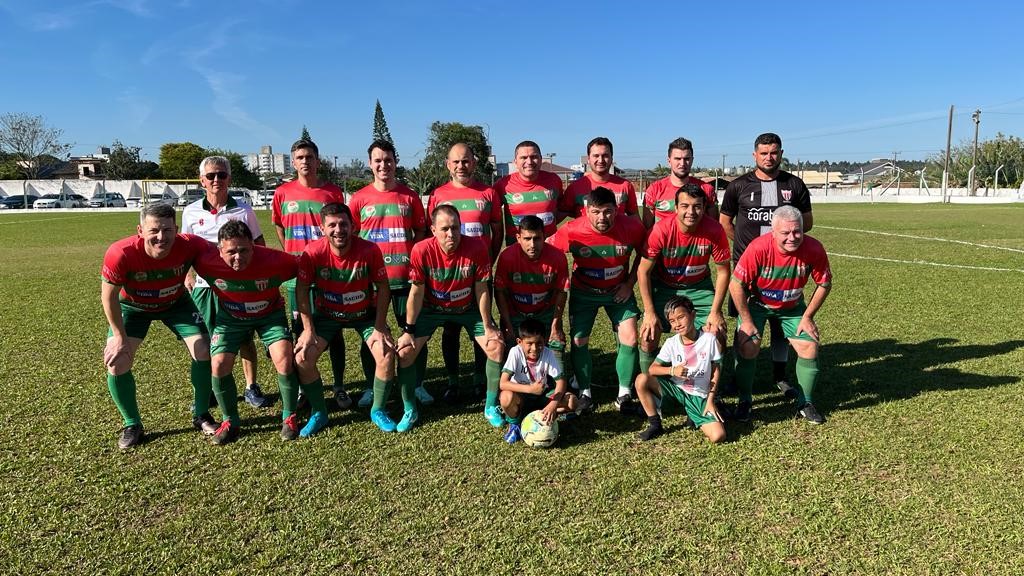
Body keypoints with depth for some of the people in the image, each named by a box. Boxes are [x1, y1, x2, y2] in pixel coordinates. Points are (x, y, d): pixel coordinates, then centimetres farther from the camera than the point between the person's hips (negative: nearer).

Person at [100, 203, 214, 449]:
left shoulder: (189, 245, -34)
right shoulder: (120, 254, -35)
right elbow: (108, 296, -21)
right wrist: (120, 337, -17)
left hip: (176, 302, 1)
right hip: (132, 306, -1)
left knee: (205, 351, -7)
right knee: (116, 362, -11)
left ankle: (201, 416, 14)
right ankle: (132, 425, 12)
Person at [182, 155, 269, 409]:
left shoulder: (243, 211, -1)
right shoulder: (191, 212, 3)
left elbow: (260, 245, 7)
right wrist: (186, 275, -1)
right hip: (204, 285, 1)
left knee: (244, 337, 6)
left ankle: (251, 387, 20)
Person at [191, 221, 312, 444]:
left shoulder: (274, 261, -34)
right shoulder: (207, 262, -28)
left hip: (270, 314, -2)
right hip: (230, 316, 2)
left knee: (284, 360, -19)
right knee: (219, 364, -11)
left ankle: (289, 418, 4)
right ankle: (230, 421, 12)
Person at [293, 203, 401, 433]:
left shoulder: (370, 250, -24)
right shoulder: (312, 252, -23)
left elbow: (383, 288, -13)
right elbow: (302, 289, -12)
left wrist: (379, 327, -15)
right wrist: (308, 329, -15)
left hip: (365, 313, 0)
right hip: (326, 314, 1)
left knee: (386, 354, -17)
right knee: (302, 358, -14)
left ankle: (378, 411, 7)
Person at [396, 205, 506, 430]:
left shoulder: (476, 247, -25)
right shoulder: (422, 251, -26)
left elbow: (481, 290, -15)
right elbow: (416, 293, -15)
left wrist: (488, 327, -10)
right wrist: (408, 330, -11)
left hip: (468, 308, 0)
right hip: (432, 308, 0)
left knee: (497, 347, -10)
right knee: (404, 352, -11)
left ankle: (491, 407, 11)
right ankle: (410, 410, 10)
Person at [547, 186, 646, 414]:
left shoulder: (632, 228, -21)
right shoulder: (572, 231, -26)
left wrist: (630, 283, -6)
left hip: (618, 290, 1)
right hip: (583, 291, 0)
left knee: (630, 339, -6)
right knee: (579, 341, -2)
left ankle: (624, 395, 11)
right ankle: (584, 393, 16)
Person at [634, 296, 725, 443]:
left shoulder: (709, 339, -11)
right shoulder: (671, 343, -7)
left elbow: (716, 371, -2)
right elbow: (652, 369, -9)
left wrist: (710, 400, -4)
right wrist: (672, 370, -28)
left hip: (699, 397, -1)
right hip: (676, 389, 2)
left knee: (718, 436, -22)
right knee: (641, 380, -24)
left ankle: (694, 418, 13)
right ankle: (655, 425, -5)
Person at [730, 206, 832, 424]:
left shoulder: (814, 249, -23)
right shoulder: (759, 248, -32)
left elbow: (824, 284, -6)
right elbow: (736, 285, -25)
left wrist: (807, 317, -7)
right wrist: (747, 321, -19)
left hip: (792, 307, 3)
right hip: (757, 304, -3)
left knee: (810, 347, -5)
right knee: (748, 347, -18)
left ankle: (805, 404, 17)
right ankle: (744, 401, 5)